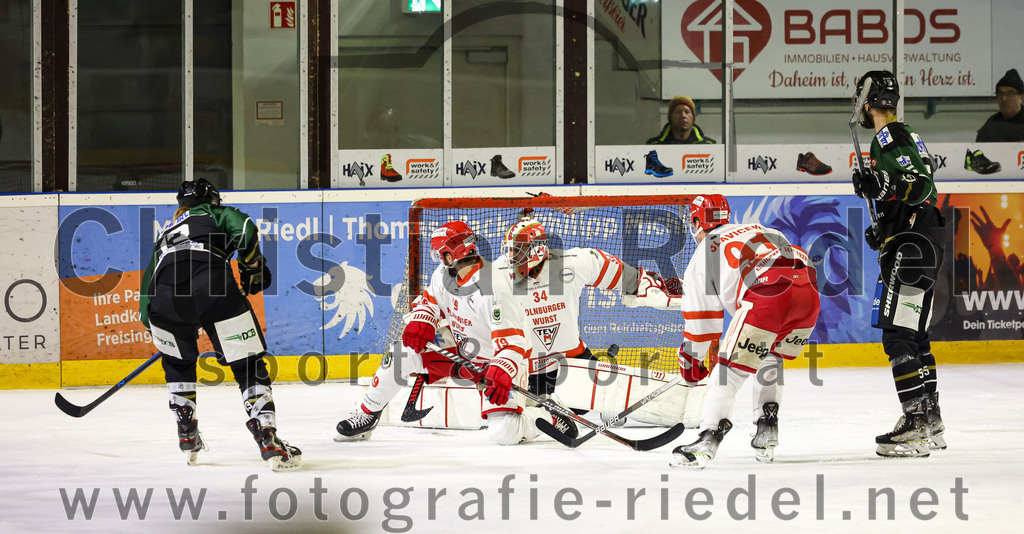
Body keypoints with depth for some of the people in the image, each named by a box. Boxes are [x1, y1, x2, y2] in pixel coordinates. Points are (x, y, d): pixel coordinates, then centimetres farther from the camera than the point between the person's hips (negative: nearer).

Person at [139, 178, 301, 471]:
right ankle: (267, 439, -11)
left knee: (177, 362, 31)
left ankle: (186, 435, 28)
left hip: (165, 297, 4)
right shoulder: (217, 214, 29)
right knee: (248, 364, 2)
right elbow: (243, 230, 5)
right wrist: (253, 267, 18)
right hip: (212, 286, -4)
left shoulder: (166, 233, 41)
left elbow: (148, 286, 38)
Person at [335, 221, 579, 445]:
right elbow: (429, 301, 12)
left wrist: (502, 373, -49)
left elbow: (513, 342, -33)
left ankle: (549, 419, 7)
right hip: (460, 348, 7)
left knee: (503, 433, -23)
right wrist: (419, 322, -10)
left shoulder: (493, 288, -32)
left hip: (497, 360, -7)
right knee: (404, 353, -12)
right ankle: (366, 417, 5)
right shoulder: (444, 275, -7)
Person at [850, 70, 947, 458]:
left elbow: (919, 185, -24)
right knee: (913, 335, 15)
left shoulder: (888, 138, -12)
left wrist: (882, 185, -38)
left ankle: (916, 424, -19)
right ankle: (930, 424, 19)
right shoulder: (904, 136, 21)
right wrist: (882, 229, 38)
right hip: (921, 244, 11)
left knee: (898, 335, -14)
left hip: (911, 247, -11)